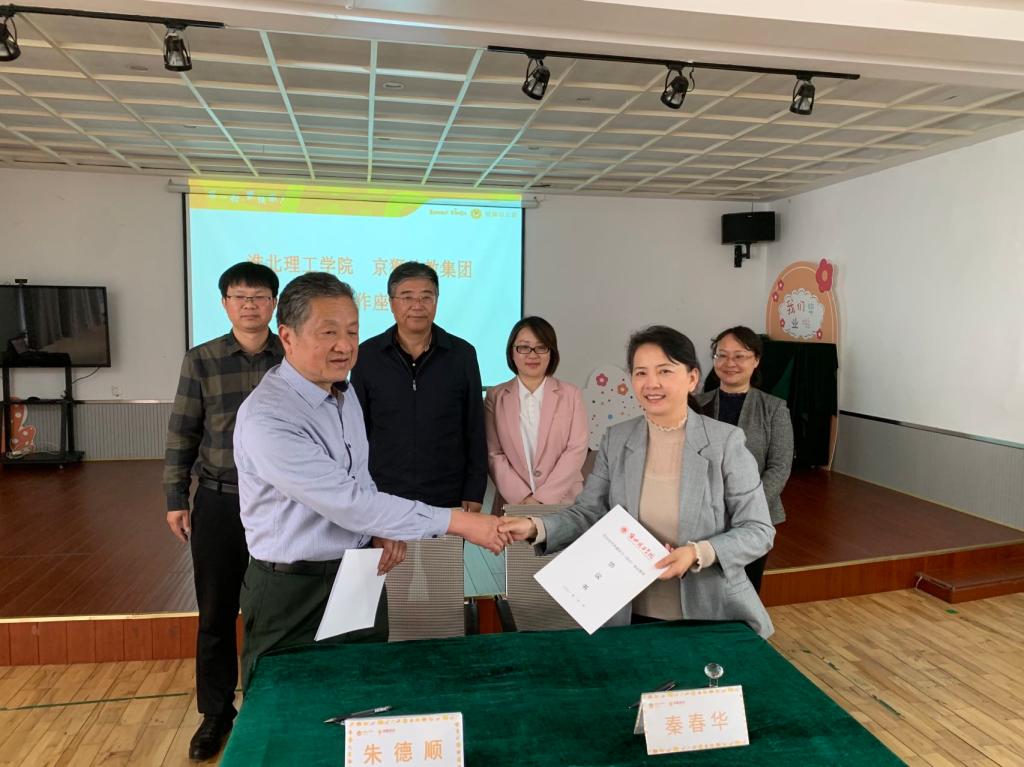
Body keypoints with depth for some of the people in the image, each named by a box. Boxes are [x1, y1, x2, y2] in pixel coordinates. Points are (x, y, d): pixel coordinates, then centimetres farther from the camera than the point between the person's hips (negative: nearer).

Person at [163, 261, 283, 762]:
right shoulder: (201, 361, -1)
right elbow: (182, 434, 3)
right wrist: (176, 499, 0)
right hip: (217, 502, 1)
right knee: (216, 612, 11)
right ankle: (216, 713, 29)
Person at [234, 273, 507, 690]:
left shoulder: (344, 393, 4)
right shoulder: (266, 418, -24)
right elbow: (347, 501, -28)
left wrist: (382, 528, -4)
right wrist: (455, 521, -27)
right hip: (295, 594, -7)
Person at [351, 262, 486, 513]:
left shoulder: (462, 354, -2)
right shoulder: (367, 355, -1)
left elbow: (475, 431, 1)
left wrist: (474, 494, -1)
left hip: (448, 500, 0)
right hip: (382, 498, 0)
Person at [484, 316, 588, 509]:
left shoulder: (571, 395, 7)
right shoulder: (495, 397, 7)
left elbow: (576, 450, 0)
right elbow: (494, 454, 3)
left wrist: (541, 497, -9)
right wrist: (523, 498, -9)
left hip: (563, 501, 0)